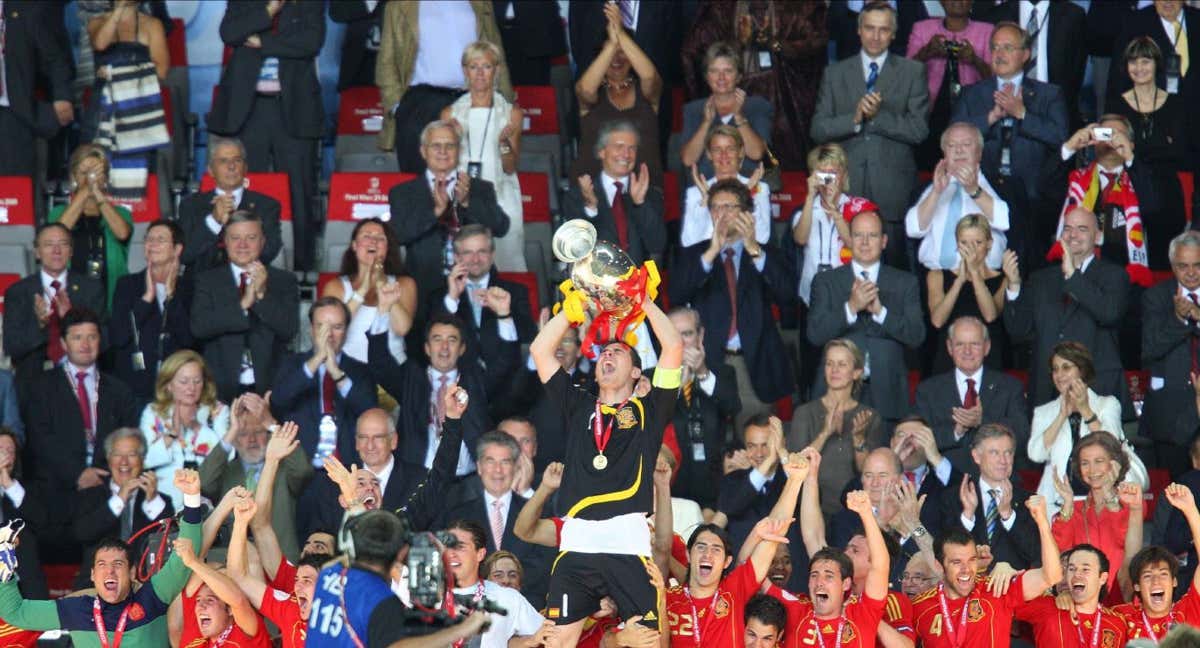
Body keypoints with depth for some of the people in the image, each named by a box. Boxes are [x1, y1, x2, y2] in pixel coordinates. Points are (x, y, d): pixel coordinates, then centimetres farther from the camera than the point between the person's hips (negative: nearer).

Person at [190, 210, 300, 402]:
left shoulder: (284, 281, 8)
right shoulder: (208, 280, 8)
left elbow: (290, 329, -4)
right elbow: (199, 326, -7)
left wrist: (262, 294, -15)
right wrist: (242, 305, -16)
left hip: (268, 388, 0)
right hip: (221, 389, 0)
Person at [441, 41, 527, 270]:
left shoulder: (511, 113, 6)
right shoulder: (451, 113, 8)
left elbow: (510, 169, 4)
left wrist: (504, 142, -13)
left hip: (501, 198, 0)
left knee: (507, 265, -10)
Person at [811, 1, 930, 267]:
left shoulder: (913, 72, 8)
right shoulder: (835, 73, 13)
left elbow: (919, 131, -1)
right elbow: (818, 130, 5)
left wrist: (878, 116, -13)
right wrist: (854, 118, -12)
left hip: (893, 190, -1)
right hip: (847, 190, 1)